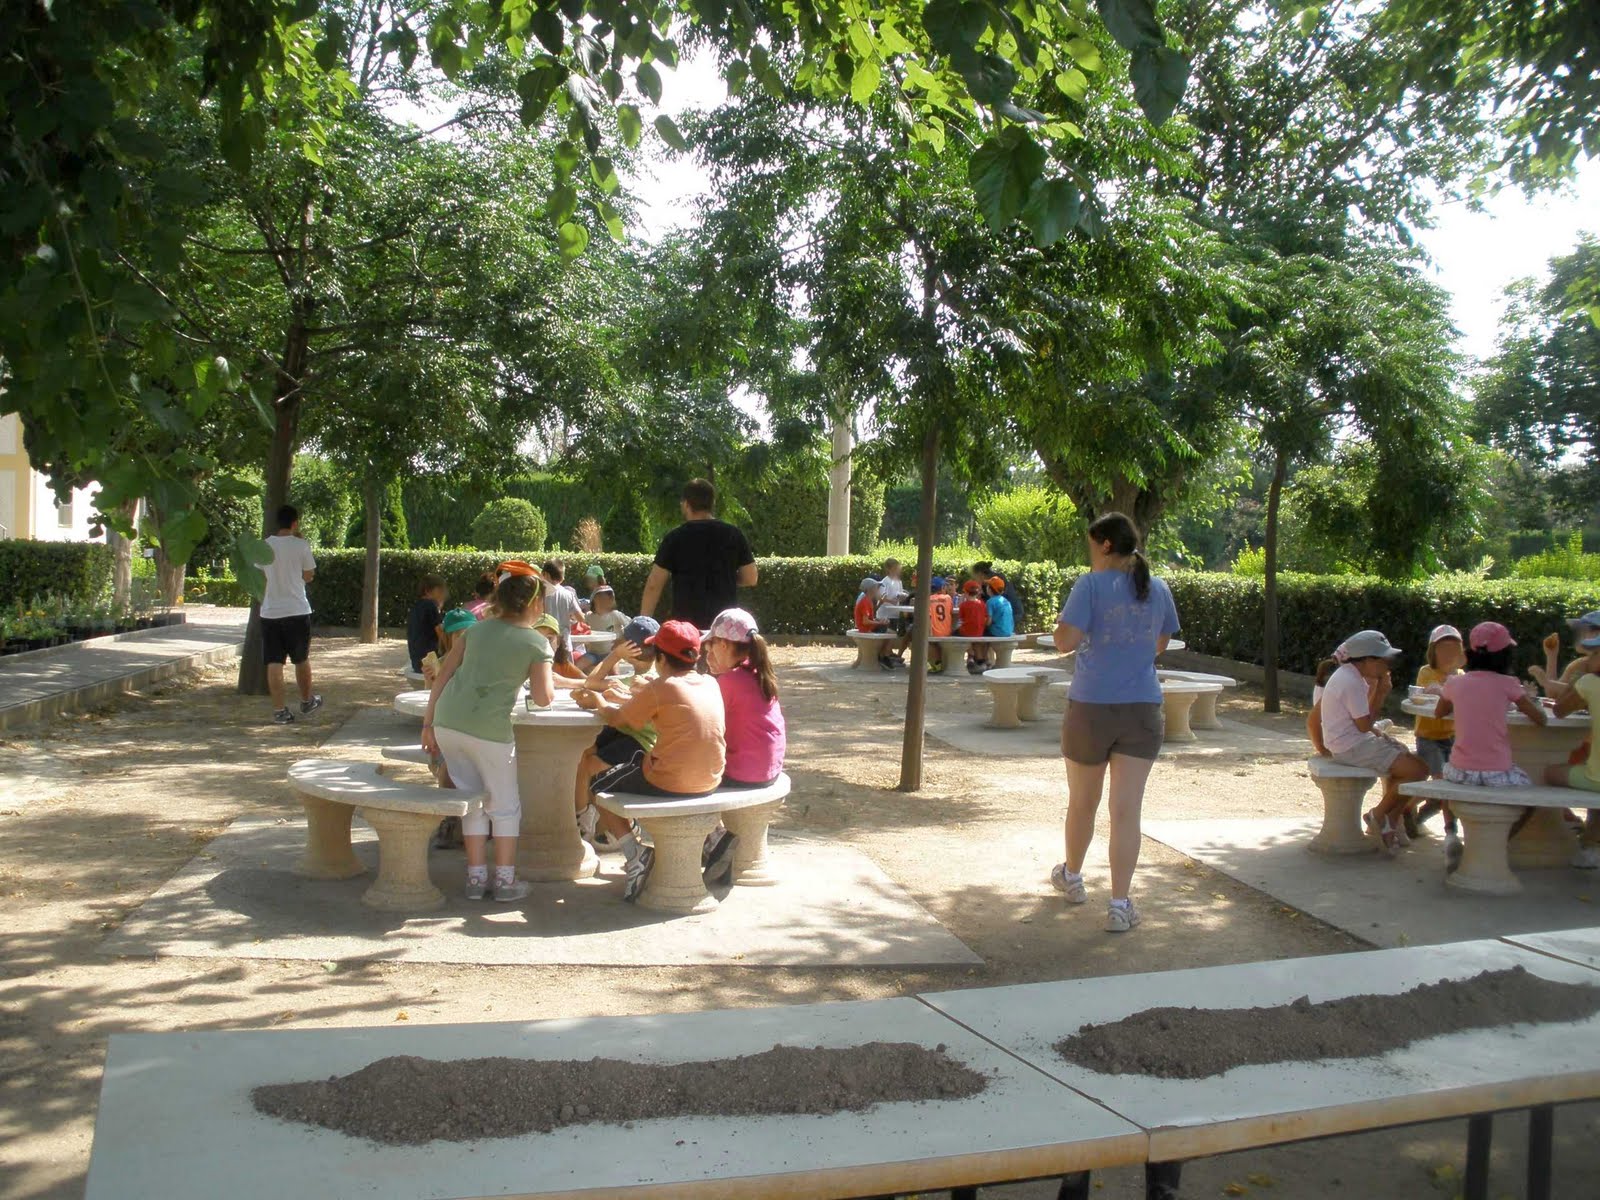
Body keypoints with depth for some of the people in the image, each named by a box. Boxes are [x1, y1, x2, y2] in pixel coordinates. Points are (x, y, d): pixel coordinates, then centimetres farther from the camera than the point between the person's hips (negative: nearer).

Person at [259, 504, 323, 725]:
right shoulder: (301, 545, -7)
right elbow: (308, 576, 4)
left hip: (270, 612, 2)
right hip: (297, 611, -2)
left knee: (274, 663, 2)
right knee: (301, 659, 14)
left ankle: (279, 710, 0)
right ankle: (307, 701, 28)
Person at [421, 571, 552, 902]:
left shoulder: (476, 629, 14)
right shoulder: (537, 644, 1)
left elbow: (443, 675, 11)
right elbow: (544, 697, -3)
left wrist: (428, 722, 15)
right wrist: (548, 682, 19)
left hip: (447, 722, 5)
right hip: (488, 729, -5)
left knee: (472, 800, 18)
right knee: (505, 805, 13)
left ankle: (476, 878, 21)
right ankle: (505, 880, 15)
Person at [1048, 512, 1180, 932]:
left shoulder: (1091, 585, -10)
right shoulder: (1157, 589, 6)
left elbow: (1065, 641, -17)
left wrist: (1061, 625, 2)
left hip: (1091, 708, -3)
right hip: (1143, 710, 3)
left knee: (1082, 803, 17)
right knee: (1126, 810, 0)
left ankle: (1072, 876, 38)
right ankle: (1120, 906, -2)